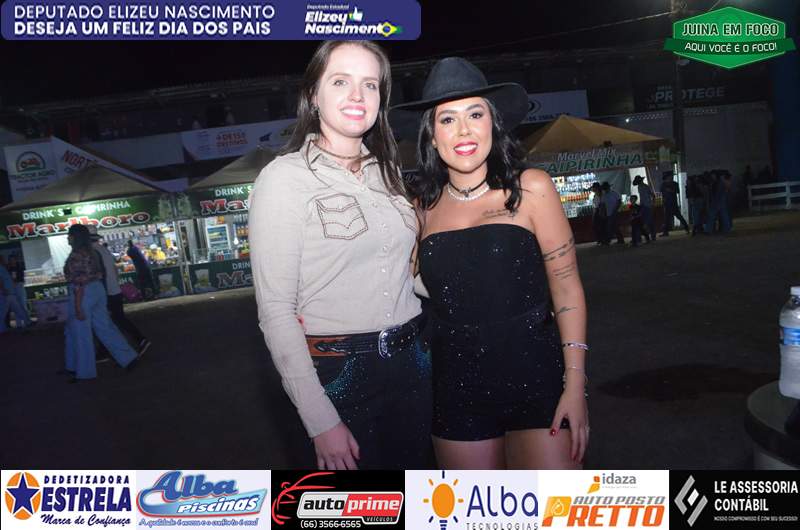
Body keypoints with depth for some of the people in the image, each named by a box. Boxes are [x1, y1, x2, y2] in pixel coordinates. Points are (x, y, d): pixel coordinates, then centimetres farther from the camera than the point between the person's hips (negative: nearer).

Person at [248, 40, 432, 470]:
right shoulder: (285, 177, -10)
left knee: (419, 464, 19)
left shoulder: (386, 170, 8)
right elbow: (275, 310, -13)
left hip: (412, 359, 6)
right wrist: (321, 421, -14)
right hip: (338, 369, -5)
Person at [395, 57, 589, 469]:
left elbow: (566, 285, -3)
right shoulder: (424, 205, 3)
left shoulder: (530, 188, -5)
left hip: (534, 378, -2)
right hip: (457, 388, 3)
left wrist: (575, 384, -7)